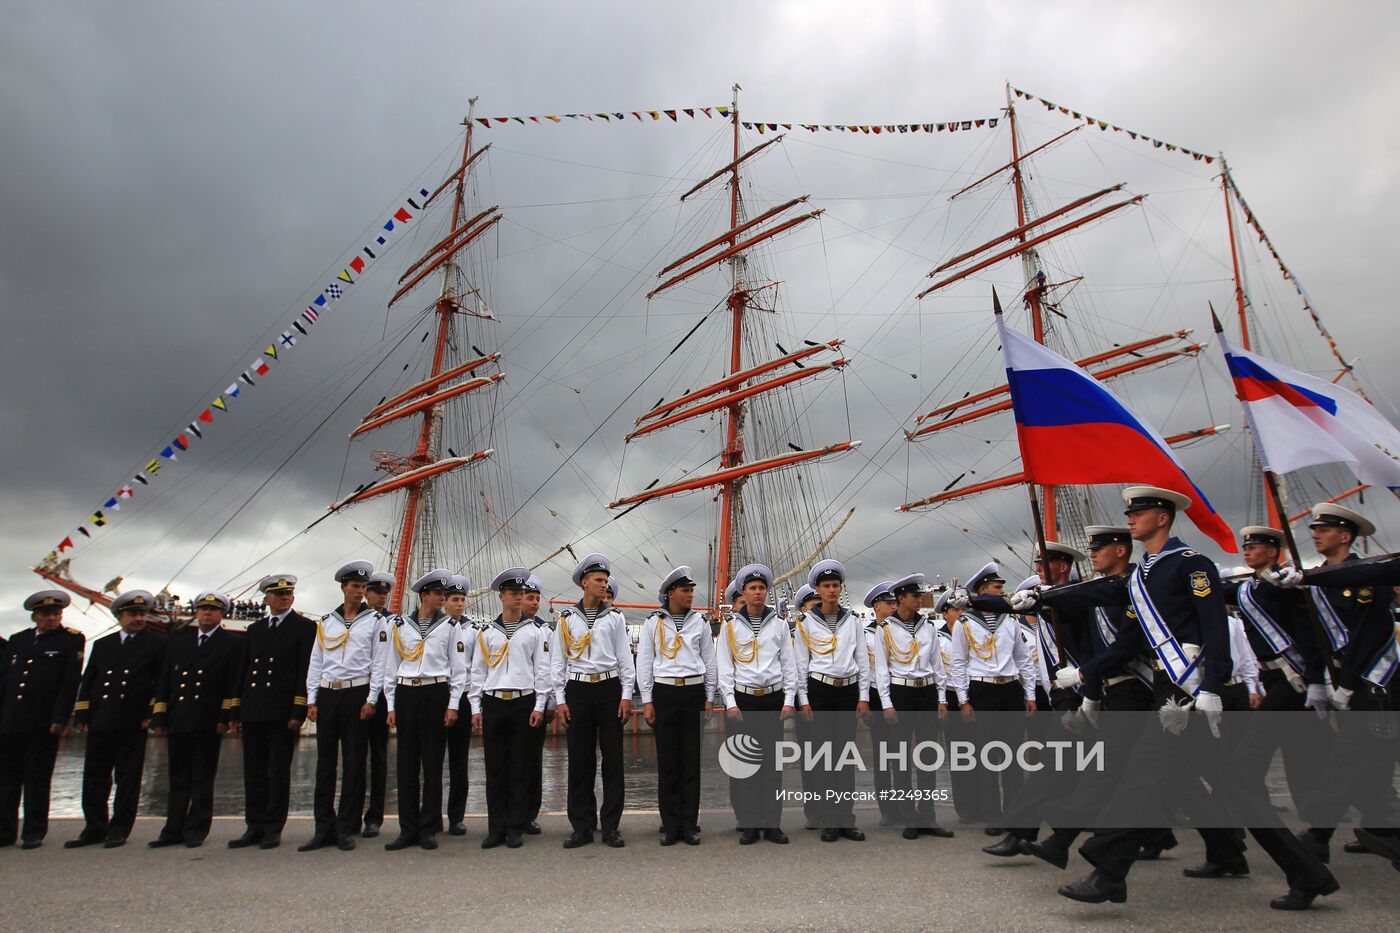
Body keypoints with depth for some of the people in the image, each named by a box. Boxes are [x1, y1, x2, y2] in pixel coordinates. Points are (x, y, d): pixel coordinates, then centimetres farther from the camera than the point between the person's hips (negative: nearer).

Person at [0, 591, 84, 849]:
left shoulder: (72, 640, 0)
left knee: (37, 780, 3)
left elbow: (70, 682, -6)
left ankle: (34, 833, 11)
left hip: (43, 724, -4)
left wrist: (60, 719, -13)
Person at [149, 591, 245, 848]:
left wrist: (227, 716, -12)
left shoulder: (233, 642, 3)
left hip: (208, 721, -4)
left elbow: (234, 682, -4)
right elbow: (164, 680, 13)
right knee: (178, 778, 10)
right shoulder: (179, 640, 16)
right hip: (178, 720, 4)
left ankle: (195, 830, 10)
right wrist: (159, 716, 6)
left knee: (202, 779, 3)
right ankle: (173, 830, 18)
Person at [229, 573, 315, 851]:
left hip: (282, 713, -5)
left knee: (278, 772, 2)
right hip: (253, 711, 5)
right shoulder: (255, 629, 17)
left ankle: (273, 828, 10)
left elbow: (306, 671, -7)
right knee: (254, 772, 10)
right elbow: (245, 669, 17)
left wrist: (298, 712, -13)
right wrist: (238, 710, 10)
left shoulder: (305, 627, -1)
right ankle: (255, 827, 19)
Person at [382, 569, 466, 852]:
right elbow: (390, 667, 11)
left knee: (433, 762, 2)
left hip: (436, 693, -1)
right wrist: (391, 705, 7)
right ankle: (408, 829, 13)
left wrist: (453, 704, -2)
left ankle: (428, 828, 11)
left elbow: (459, 668, 4)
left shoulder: (450, 626, 4)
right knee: (406, 762, 4)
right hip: (406, 694, 2)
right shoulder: (399, 625, 8)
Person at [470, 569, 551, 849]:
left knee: (519, 768, 3)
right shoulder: (486, 632, 9)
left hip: (524, 703, -1)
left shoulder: (535, 631, 6)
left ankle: (515, 829, 12)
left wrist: (539, 706, -3)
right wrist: (476, 708, 3)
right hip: (493, 703, 1)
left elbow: (542, 670, 4)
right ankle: (496, 829, 14)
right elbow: (477, 671, 9)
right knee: (495, 768, 4)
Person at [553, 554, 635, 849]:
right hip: (578, 689, 0)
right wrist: (560, 699, 0)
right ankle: (582, 826, 15)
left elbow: (625, 658, 6)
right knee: (580, 759, 4)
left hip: (609, 687, 0)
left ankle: (611, 825, 12)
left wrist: (626, 695, -1)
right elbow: (557, 661, 7)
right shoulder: (566, 619, 6)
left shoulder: (614, 617, 7)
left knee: (613, 757, 2)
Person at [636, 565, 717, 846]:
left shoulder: (700, 622, 8)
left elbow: (710, 662, 10)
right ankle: (670, 825, 13)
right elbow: (644, 663, 4)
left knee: (692, 760, 4)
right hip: (664, 693, -1)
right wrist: (647, 701, -1)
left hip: (694, 693, 1)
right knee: (667, 761, 3)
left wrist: (709, 698, 6)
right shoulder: (653, 623, 4)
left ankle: (689, 824, 14)